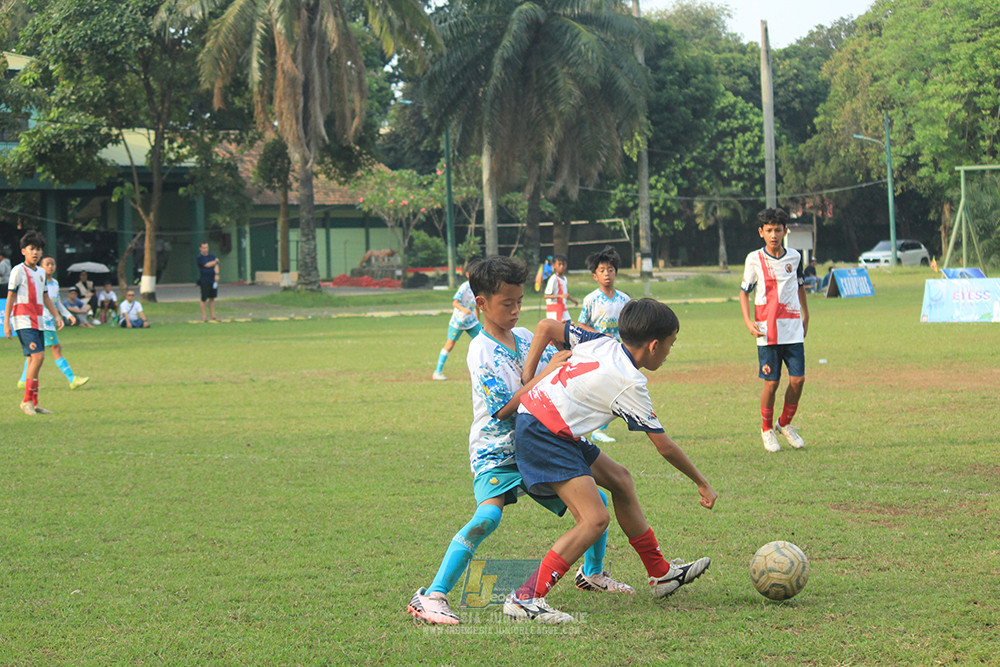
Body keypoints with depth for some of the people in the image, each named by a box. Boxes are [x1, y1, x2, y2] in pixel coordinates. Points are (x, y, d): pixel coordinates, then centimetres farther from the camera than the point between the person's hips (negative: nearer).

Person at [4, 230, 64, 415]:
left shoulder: (40, 273, 17)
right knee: (37, 356, -18)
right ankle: (27, 401, -12)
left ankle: (34, 404, 8)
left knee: (34, 360, 6)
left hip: (38, 322, 8)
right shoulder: (18, 271, -5)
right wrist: (6, 322, -9)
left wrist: (57, 316, 16)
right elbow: (10, 297, -6)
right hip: (24, 321, -8)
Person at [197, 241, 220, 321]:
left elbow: (216, 265, 4)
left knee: (212, 298, 8)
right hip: (204, 281, -5)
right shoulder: (199, 258, -4)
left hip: (213, 280, 5)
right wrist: (215, 261, 3)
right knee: (204, 299, -3)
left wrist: (216, 274, -13)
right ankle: (203, 317, 1)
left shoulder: (212, 256, 14)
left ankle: (213, 315, 12)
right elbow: (207, 265, -13)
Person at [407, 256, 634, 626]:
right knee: (487, 516, -30)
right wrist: (547, 373, -22)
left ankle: (593, 573, 35)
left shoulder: (524, 336, 7)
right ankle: (432, 595, -31)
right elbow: (504, 407, -21)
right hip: (496, 454, -7)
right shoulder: (481, 350, -14)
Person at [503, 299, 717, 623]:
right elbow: (665, 447, -6)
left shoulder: (602, 342, 6)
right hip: (545, 435, -10)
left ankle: (660, 573, 29)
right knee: (595, 518, -17)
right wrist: (702, 484, 6)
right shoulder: (629, 384, -14)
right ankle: (525, 598, -18)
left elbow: (546, 327, 13)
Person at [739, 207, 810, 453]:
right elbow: (744, 292, 4)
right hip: (768, 331, -3)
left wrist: (806, 315, 29)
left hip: (793, 330, 3)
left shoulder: (794, 257, 7)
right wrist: (748, 321, -9)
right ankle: (767, 429, 17)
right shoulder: (755, 259, -2)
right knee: (771, 382, -3)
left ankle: (785, 424, 18)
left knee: (798, 379, -4)